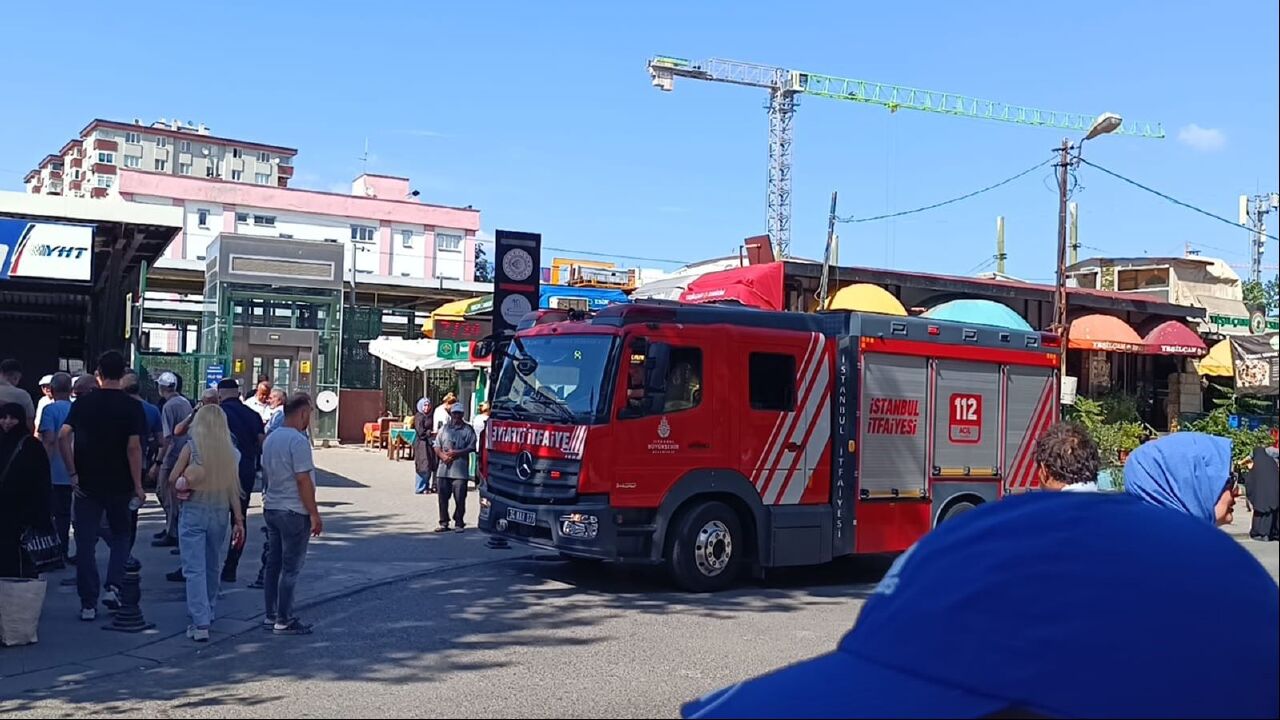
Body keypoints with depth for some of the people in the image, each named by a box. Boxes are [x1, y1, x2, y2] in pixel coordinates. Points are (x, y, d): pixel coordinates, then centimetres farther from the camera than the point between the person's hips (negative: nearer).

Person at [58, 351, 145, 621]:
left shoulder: (82, 404, 2)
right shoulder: (132, 406, -6)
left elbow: (63, 437, -9)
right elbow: (133, 447, -13)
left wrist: (73, 473, -5)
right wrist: (138, 486, -9)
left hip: (87, 484, 1)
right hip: (119, 485, -1)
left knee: (86, 543, 6)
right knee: (120, 535, 18)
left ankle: (88, 604, 8)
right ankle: (113, 587, 2)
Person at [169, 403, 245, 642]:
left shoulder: (191, 447, -7)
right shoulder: (231, 452, -1)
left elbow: (173, 479, -3)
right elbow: (233, 490, 1)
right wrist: (239, 520, 4)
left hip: (193, 512, -3)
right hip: (220, 513, 3)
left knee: (194, 569, -3)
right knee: (211, 567, 19)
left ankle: (200, 624, -10)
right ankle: (207, 615, 31)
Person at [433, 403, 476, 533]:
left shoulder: (468, 430, 3)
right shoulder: (444, 429, 15)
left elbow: (471, 448, -5)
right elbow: (437, 447, 12)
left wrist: (455, 453, -13)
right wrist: (443, 456, -7)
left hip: (460, 471, -4)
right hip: (443, 469, 4)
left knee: (460, 499, -3)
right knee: (443, 497, 5)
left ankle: (459, 523, 7)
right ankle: (444, 523, 14)